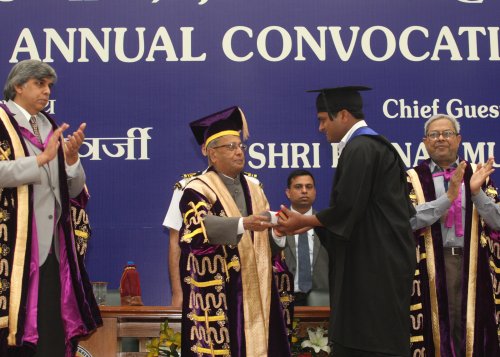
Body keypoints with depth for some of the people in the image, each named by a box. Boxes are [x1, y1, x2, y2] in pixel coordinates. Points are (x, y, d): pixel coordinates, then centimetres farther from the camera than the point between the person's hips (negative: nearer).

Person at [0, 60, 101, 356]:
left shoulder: (52, 128, 18)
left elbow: (73, 191, 13)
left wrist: (71, 157, -3)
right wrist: (42, 158, -17)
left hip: (52, 244, 5)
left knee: (52, 329, 1)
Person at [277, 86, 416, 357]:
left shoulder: (358, 149, -15)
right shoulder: (376, 145, 16)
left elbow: (346, 208, -18)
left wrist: (304, 221, -3)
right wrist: (308, 222, 16)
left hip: (372, 263, -10)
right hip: (383, 261, 10)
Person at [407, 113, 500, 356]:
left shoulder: (478, 175, 10)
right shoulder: (413, 179, 4)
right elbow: (409, 219, -13)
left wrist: (476, 192, -15)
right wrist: (448, 197, -20)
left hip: (472, 265, 2)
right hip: (430, 266, -2)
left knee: (471, 327, 4)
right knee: (436, 327, 3)